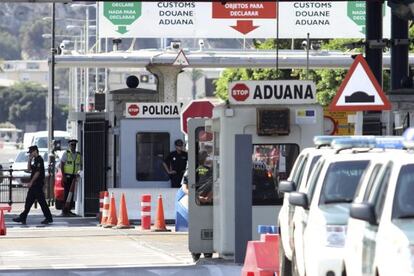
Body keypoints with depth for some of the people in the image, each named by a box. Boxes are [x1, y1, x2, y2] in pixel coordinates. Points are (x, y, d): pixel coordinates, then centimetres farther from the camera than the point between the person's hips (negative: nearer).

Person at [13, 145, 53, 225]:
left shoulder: (39, 160, -14)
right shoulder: (35, 160, 17)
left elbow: (37, 172, -20)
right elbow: (29, 169, 21)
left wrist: (31, 182, -18)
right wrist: (29, 160, 9)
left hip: (38, 184, -10)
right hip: (34, 185, 10)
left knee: (41, 201, -7)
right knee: (29, 201, 10)